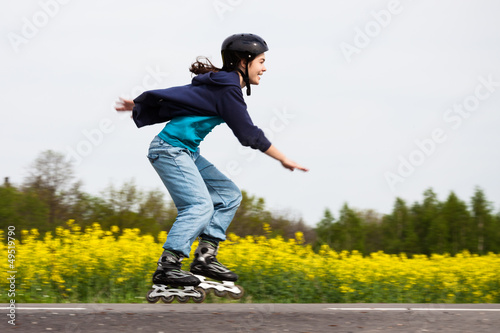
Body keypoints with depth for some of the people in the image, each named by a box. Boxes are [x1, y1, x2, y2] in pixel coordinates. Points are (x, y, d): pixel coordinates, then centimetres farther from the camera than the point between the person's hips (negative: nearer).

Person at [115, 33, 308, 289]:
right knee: (200, 205, -22)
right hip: (171, 149, -10)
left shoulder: (218, 83, 13)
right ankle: (167, 268, -22)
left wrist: (138, 104, 29)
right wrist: (284, 160, -10)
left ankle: (205, 257, 2)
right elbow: (249, 134, -17)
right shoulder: (228, 90, -16)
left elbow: (180, 95, 21)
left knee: (229, 194, 6)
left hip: (188, 152, 10)